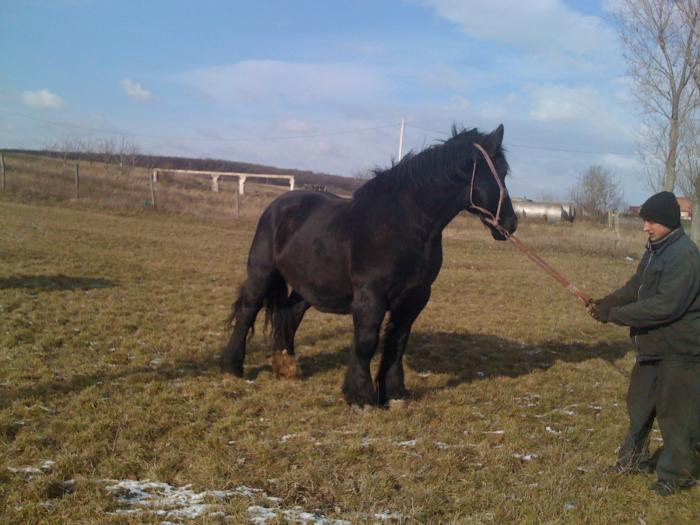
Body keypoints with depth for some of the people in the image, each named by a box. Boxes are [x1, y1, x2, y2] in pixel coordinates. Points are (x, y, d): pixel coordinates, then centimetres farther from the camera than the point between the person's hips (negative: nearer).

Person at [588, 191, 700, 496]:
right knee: (640, 403, 21)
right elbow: (635, 287, 12)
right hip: (653, 345, 10)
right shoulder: (656, 250, 7)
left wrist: (614, 314, -26)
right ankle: (634, 458, 38)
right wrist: (604, 304, -4)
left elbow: (665, 306, -31)